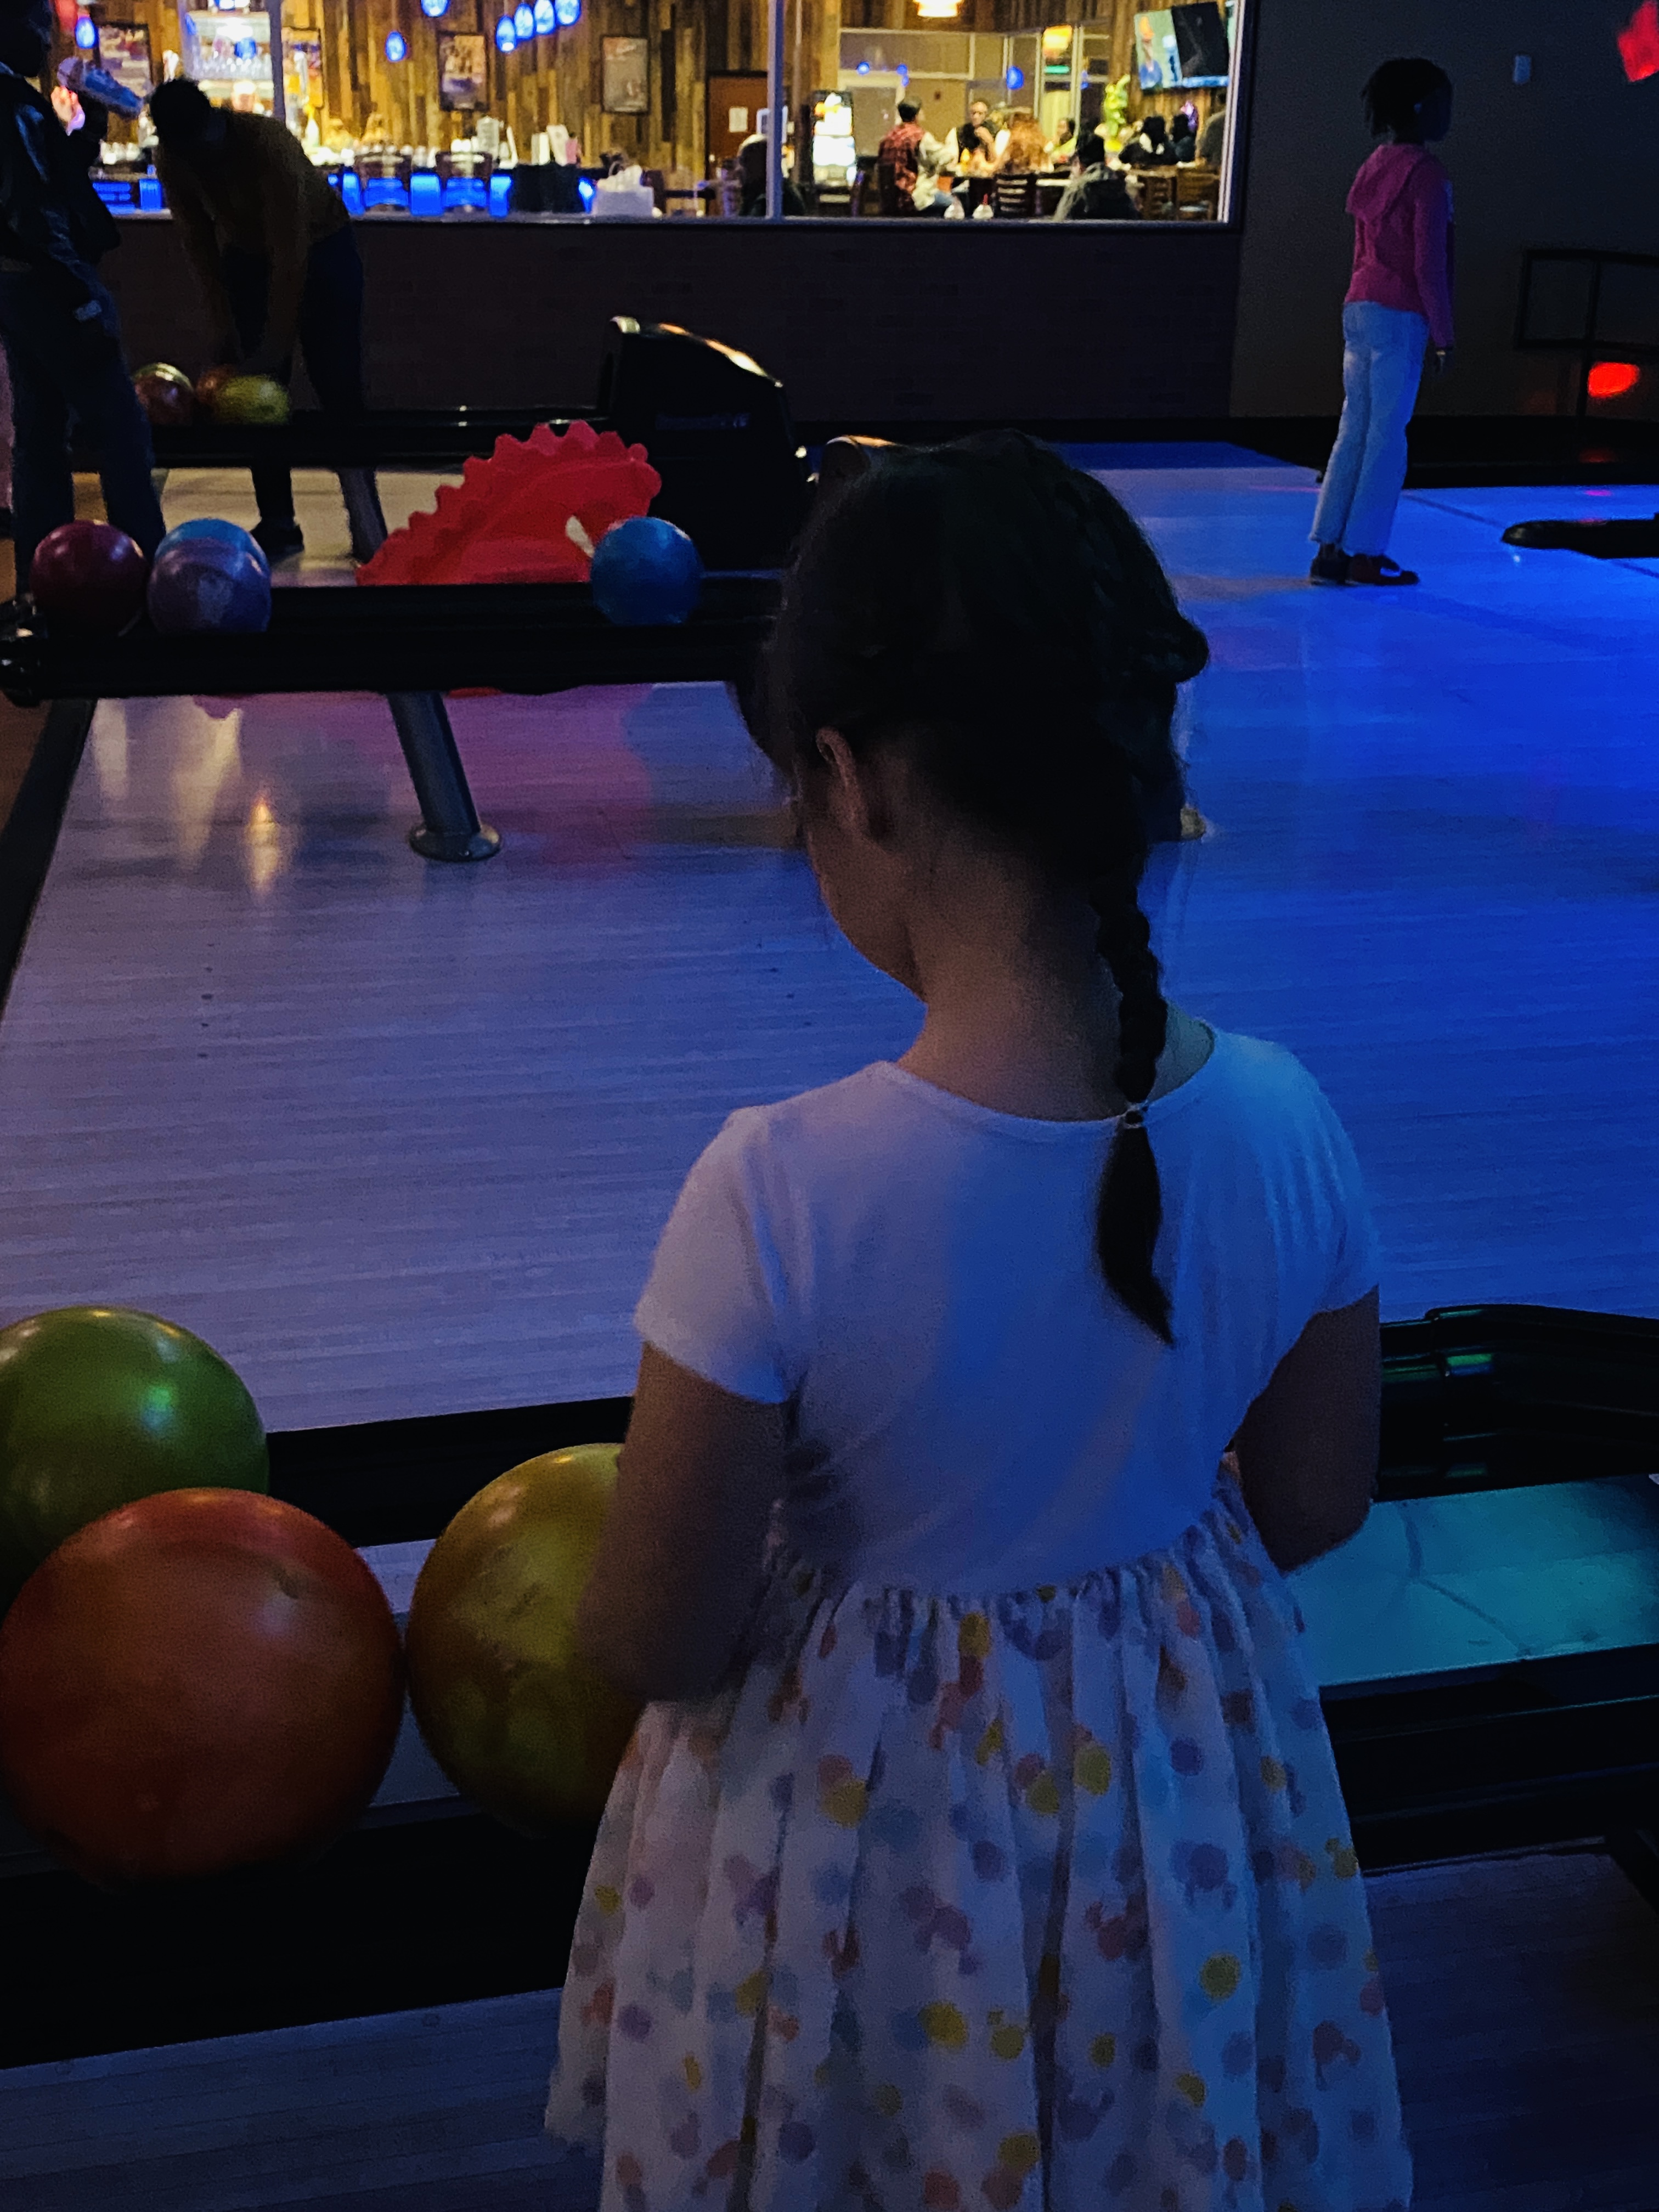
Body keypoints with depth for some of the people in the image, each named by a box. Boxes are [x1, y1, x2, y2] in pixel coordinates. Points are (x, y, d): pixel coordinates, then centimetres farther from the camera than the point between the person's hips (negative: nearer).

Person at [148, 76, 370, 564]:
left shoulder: (269, 144, -35)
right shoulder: (172, 160, -19)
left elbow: (291, 256, -33)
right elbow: (200, 244, -8)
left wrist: (275, 346, -33)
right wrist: (224, 325, -13)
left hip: (321, 247, -4)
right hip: (247, 256, 4)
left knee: (338, 388, -10)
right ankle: (277, 523, 1)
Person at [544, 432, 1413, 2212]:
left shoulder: (780, 1194, -32)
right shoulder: (1282, 1128, -19)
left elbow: (655, 1644, -21)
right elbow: (1316, 1507, -3)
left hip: (864, 1790, -3)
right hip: (1180, 1757, 4)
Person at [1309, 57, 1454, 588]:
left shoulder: (1375, 166, 12)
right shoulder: (1426, 174, -13)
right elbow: (1429, 264, -15)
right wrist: (1443, 335, -9)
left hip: (1359, 306, 8)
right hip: (1400, 316, -8)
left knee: (1354, 430, 10)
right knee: (1388, 435, -1)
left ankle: (1330, 549, 11)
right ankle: (1365, 553, 3)